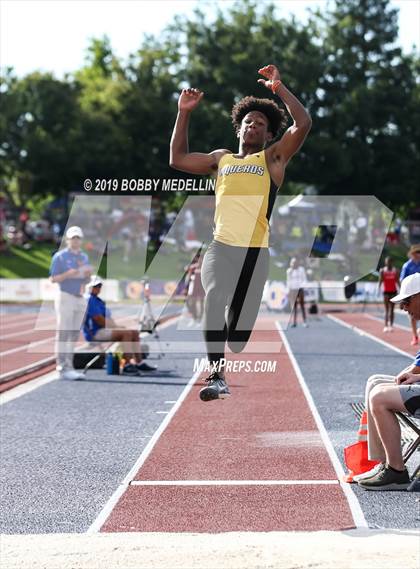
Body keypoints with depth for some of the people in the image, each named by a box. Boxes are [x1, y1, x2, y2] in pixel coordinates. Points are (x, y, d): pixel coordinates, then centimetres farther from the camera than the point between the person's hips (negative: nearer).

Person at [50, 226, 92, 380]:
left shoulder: (84, 257, 14)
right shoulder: (60, 256, -5)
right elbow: (53, 279, -7)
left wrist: (88, 274, -4)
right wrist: (68, 274, -23)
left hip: (80, 299, 7)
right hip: (65, 297, -7)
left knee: (74, 335, 8)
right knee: (63, 334, -9)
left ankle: (68, 367, 13)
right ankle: (63, 368, -12)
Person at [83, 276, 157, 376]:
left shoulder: (97, 300, 22)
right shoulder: (90, 300, -12)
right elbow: (100, 320, -18)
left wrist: (117, 325, 5)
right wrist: (117, 327, -10)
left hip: (104, 330, 11)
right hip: (95, 333, -11)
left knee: (135, 332, 4)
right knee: (127, 333, -27)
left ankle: (139, 362, 1)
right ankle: (128, 365, -31)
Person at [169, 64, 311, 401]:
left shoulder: (273, 158, 11)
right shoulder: (221, 158, 23)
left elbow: (303, 124, -3)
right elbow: (178, 159, 29)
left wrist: (279, 88, -3)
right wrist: (184, 113, 26)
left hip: (255, 252, -1)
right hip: (220, 247, 2)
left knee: (240, 322, 2)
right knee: (214, 304, -23)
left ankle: (228, 372, 24)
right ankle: (217, 377, -25)